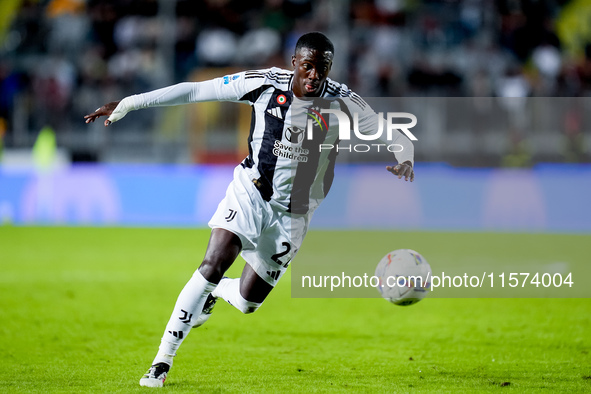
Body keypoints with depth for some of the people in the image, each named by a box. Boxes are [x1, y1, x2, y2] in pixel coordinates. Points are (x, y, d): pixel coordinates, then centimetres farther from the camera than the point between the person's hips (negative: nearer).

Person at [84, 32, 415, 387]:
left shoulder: (342, 102, -13)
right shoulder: (264, 84, -12)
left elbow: (394, 136, -8)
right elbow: (193, 91, -8)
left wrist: (405, 159, -33)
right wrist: (127, 104, -8)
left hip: (292, 214, 1)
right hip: (250, 193, -1)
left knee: (247, 302, 3)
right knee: (213, 265, -21)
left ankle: (213, 293, 42)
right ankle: (163, 360, -13)